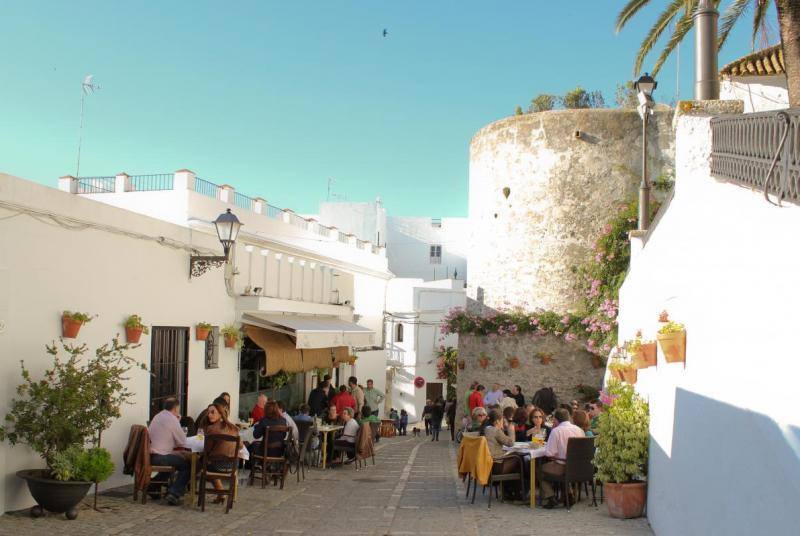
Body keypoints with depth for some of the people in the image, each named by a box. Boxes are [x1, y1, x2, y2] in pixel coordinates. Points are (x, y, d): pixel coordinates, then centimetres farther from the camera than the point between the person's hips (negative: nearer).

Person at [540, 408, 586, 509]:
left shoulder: (556, 431, -14)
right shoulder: (579, 430, 3)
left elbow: (549, 453, -17)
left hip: (562, 467, -6)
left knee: (541, 468, 17)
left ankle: (549, 497, 6)